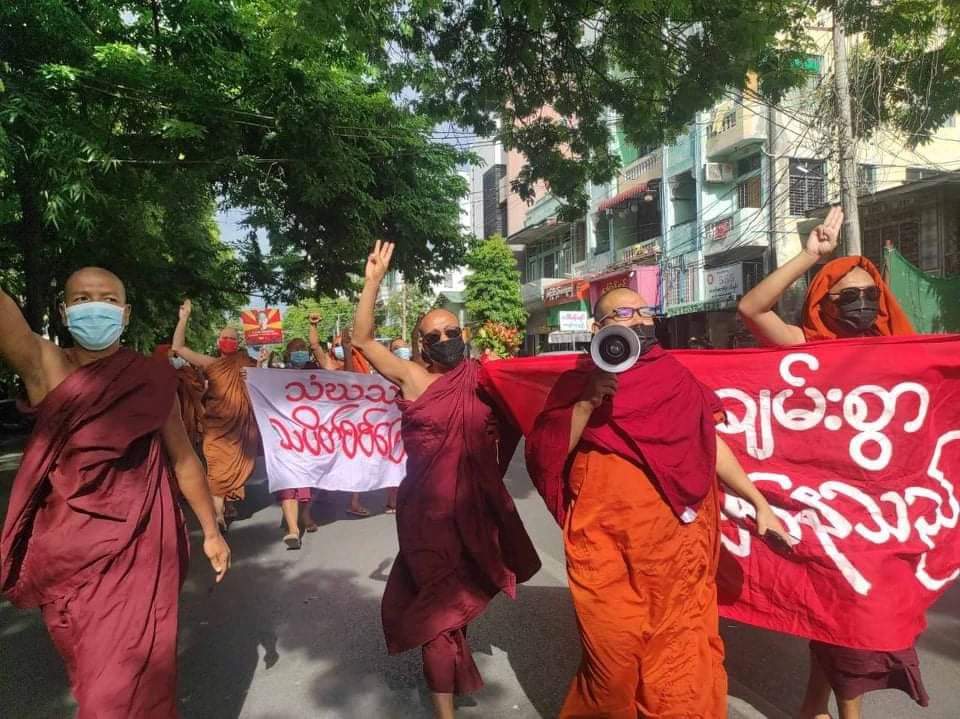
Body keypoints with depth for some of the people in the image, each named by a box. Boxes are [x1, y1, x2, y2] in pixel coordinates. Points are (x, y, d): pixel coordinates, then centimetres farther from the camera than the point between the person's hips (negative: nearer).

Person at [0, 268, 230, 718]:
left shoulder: (152, 379, -2)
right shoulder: (45, 367, -5)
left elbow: (183, 459, 6)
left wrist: (211, 531, 11)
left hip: (138, 549, -1)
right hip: (66, 553, 1)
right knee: (92, 677, 19)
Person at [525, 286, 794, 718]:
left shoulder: (676, 377, 10)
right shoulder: (577, 383, 4)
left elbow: (711, 445, 13)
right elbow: (545, 456, -6)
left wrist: (760, 504, 11)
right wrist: (590, 400, -14)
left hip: (676, 543, 2)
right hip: (607, 547, -2)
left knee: (679, 658, 8)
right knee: (614, 657, 7)